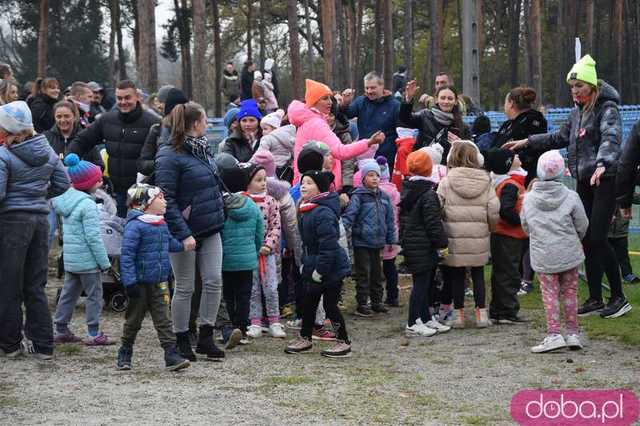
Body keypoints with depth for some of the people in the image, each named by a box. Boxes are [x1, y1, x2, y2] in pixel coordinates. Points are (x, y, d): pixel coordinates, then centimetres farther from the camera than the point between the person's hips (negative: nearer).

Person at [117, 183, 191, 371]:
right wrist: (130, 283, -21)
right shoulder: (135, 226, -16)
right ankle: (124, 354, 23)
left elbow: (170, 243, 27)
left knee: (163, 320, 1)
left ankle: (171, 355, -2)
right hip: (141, 283, -6)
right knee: (133, 320, 8)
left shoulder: (162, 225, 8)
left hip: (160, 283, 6)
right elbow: (127, 255, -18)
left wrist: (183, 245, 11)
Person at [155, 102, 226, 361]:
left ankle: (206, 337, 12)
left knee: (214, 281, 1)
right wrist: (183, 234, -24)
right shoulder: (170, 158, -15)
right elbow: (166, 200, -19)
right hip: (185, 231, -7)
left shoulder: (202, 151, 11)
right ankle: (182, 341, 14)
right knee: (185, 288, 2)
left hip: (210, 231, 7)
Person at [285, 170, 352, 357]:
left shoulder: (323, 212, -23)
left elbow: (328, 245, -26)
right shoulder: (307, 210, 10)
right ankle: (305, 339, 29)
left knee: (330, 304, -2)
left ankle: (344, 343, 9)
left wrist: (320, 270, -23)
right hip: (314, 268, 10)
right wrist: (306, 264, 18)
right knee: (309, 302, 16)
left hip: (331, 269, -10)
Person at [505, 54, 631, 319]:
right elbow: (560, 138, 29)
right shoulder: (577, 112, 15)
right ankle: (595, 299, 13)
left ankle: (619, 298, -2)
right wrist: (527, 142, 25)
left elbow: (611, 137, -28)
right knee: (587, 240, 6)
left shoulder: (607, 109, -10)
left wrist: (602, 163, -45)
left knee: (597, 238, -12)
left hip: (605, 180, -8)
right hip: (584, 181, 8)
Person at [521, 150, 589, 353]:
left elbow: (525, 226, 6)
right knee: (569, 292, 12)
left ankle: (554, 334, -6)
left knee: (550, 293, 4)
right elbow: (582, 226, 1)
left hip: (542, 255, 0)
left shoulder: (528, 199, -4)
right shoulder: (571, 197, -8)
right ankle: (573, 333, 16)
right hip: (569, 253, 0)